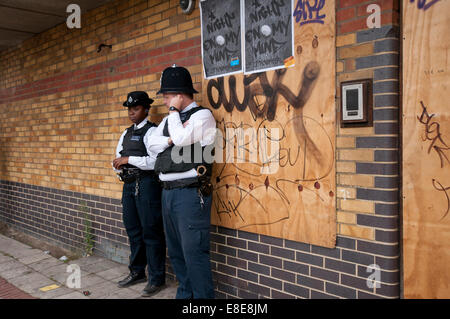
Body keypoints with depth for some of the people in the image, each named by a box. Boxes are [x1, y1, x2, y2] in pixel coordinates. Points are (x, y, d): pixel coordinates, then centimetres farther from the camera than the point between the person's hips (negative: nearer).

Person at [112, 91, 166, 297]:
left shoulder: (151, 131, -8)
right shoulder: (126, 134, 18)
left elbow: (157, 161, -20)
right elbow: (117, 159, 22)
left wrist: (129, 159, -18)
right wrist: (118, 164, -1)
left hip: (147, 185, -8)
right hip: (129, 184, 8)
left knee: (151, 232, -3)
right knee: (133, 230, 16)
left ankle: (156, 279, 9)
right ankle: (137, 272, 31)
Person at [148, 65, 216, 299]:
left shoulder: (202, 115, -6)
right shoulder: (169, 119, 19)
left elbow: (181, 138, -20)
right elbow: (153, 144, 8)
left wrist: (175, 110, -7)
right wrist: (171, 139, -9)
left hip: (190, 192, -9)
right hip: (168, 191, 9)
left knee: (194, 252, -7)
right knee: (175, 251, 16)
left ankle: (203, 296, 4)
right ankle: (184, 294, 30)